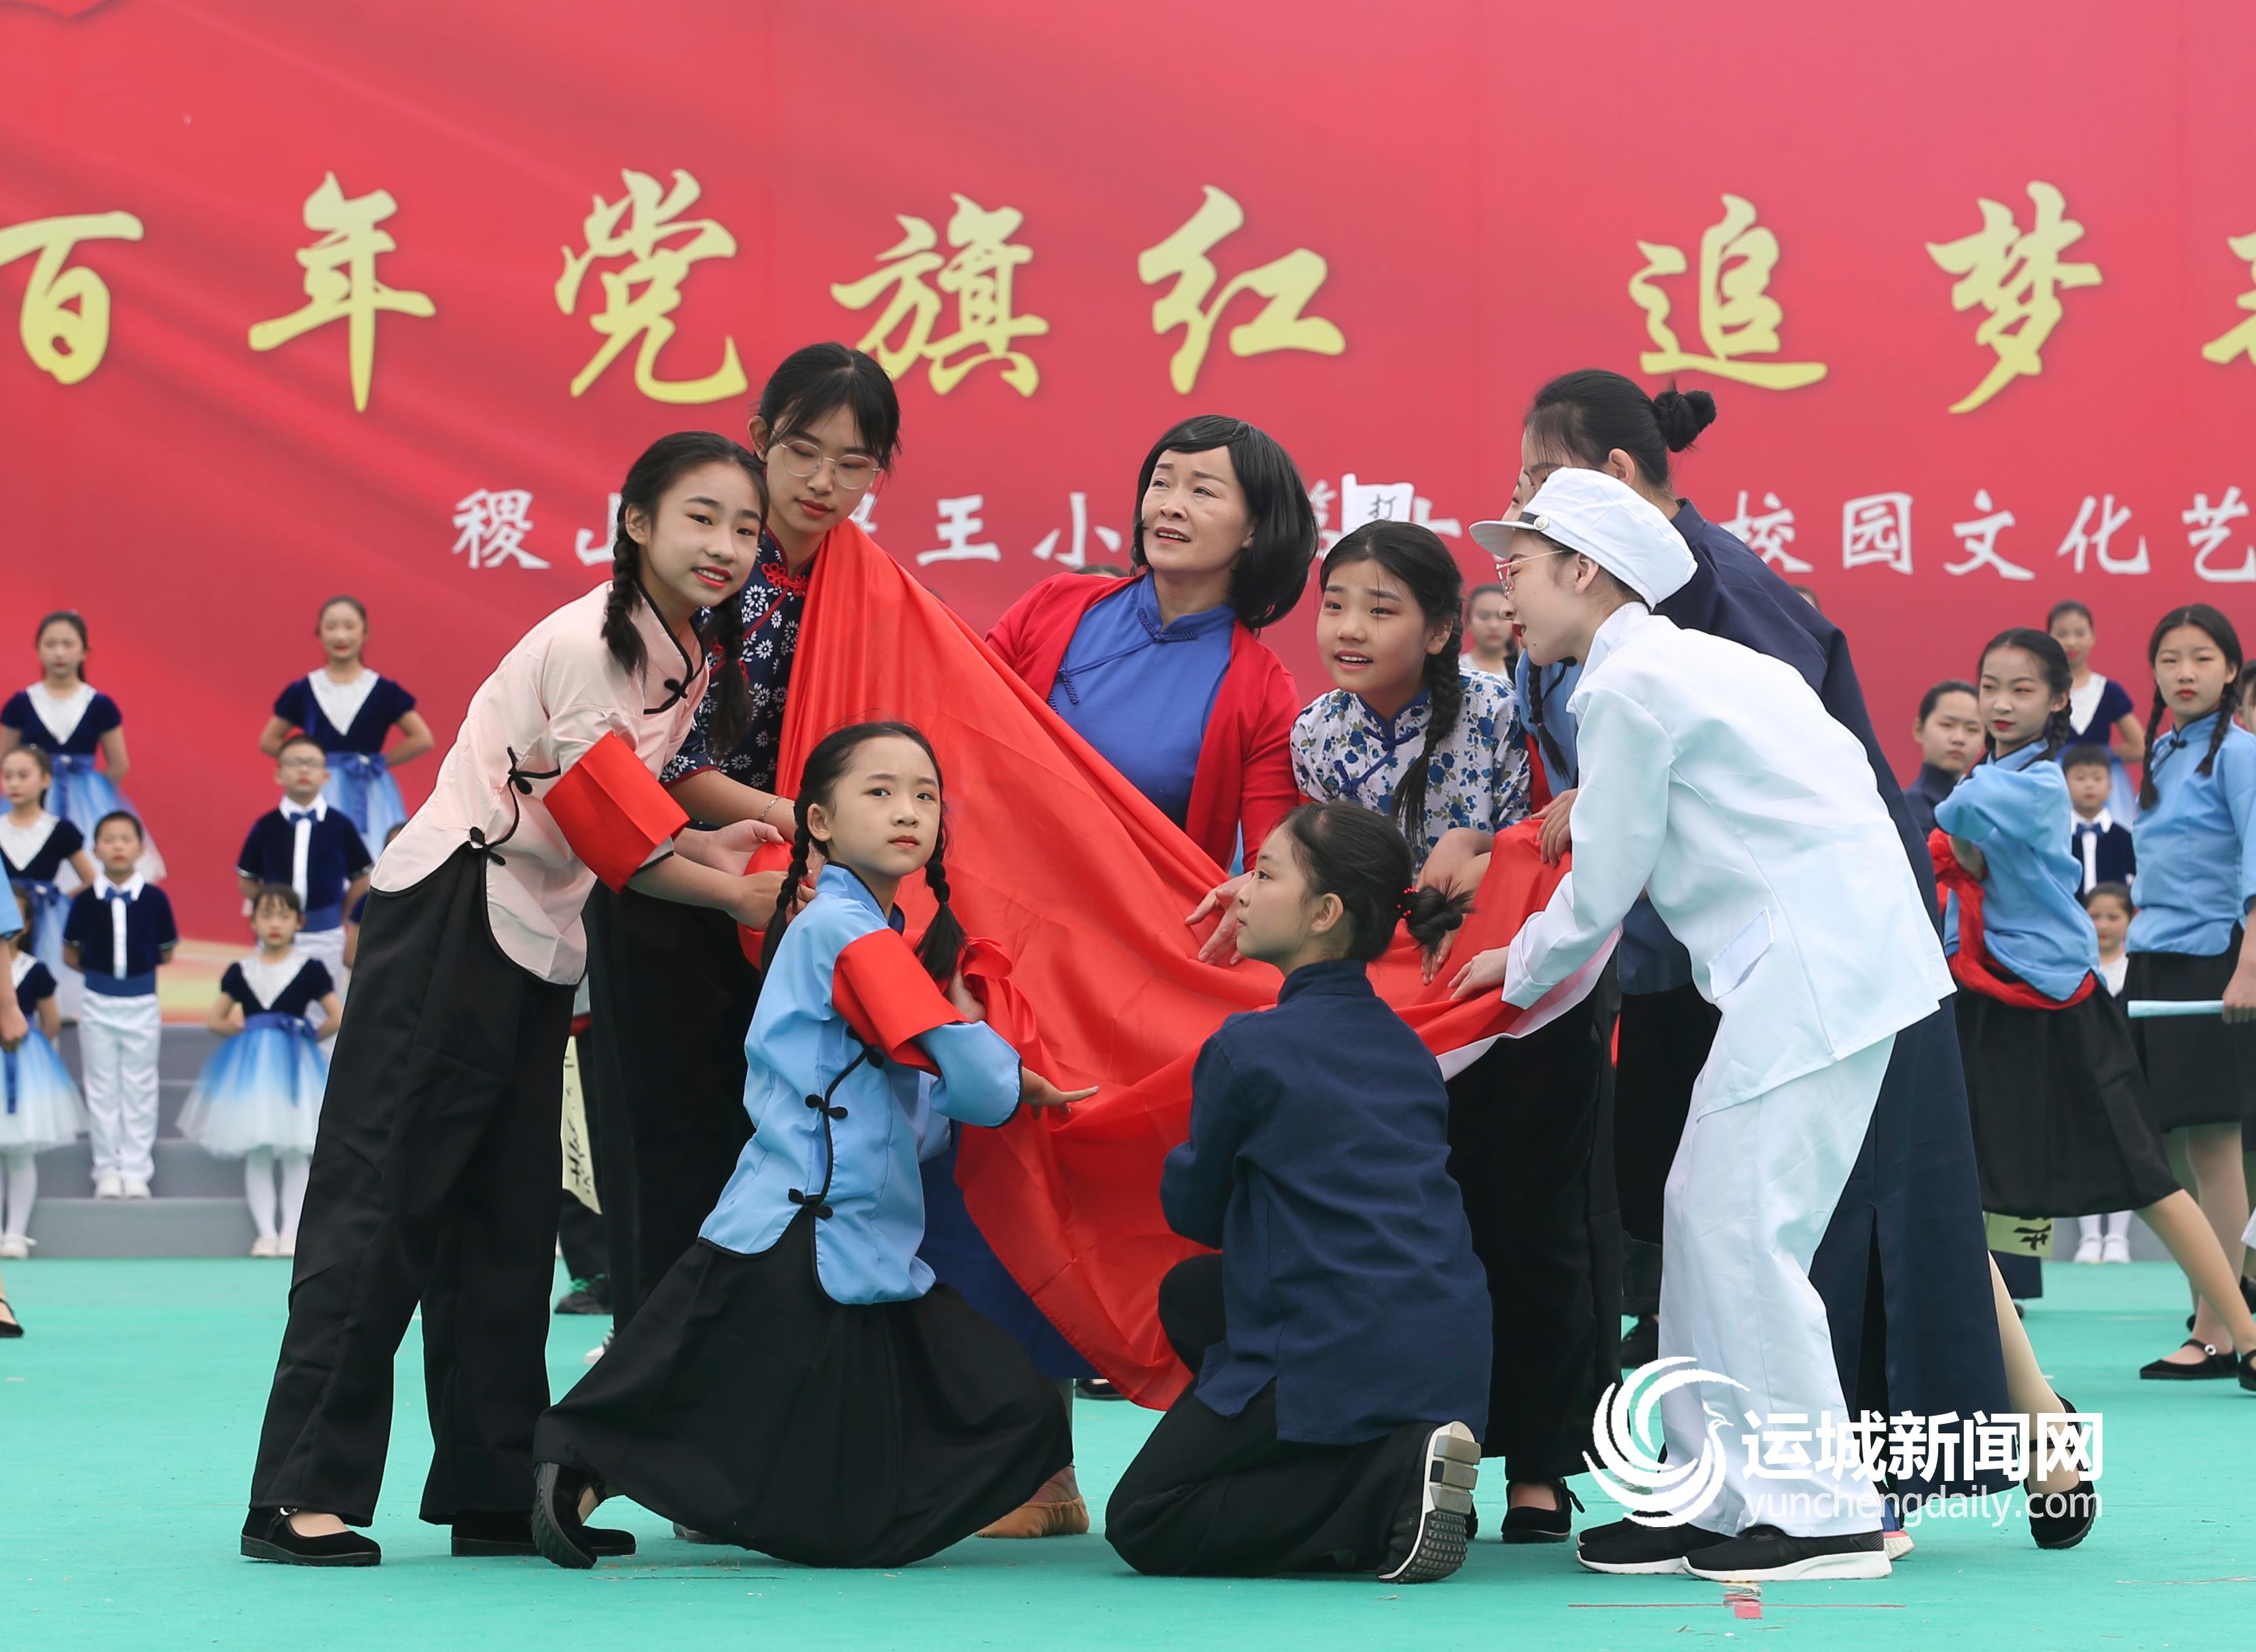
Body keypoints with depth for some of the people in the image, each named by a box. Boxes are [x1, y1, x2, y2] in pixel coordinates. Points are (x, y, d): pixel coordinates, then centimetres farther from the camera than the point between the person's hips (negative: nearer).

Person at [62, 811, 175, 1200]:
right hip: (98, 1004, 1)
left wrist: (133, 966, 0)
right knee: (102, 1092, 7)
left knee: (139, 1092, 6)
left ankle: (137, 1171, 13)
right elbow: (70, 953, 6)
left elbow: (166, 953, 4)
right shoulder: (86, 901, -4)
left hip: (142, 1004, -1)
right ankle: (108, 1171, 14)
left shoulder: (154, 899, -7)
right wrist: (101, 969, -1)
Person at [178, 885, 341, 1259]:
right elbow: (213, 1019, 12)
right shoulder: (240, 972, 7)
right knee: (256, 1154, 3)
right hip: (249, 1066, 2)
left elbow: (337, 1017, -1)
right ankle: (265, 1232, 7)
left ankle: (291, 1232, 5)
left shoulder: (310, 970, -1)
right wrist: (232, 1027, -2)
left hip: (294, 1067, -2)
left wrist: (311, 1035, -1)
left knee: (295, 1154, -1)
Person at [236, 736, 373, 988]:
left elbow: (363, 878, 5)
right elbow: (247, 880, 7)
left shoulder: (340, 825, -3)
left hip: (326, 937, 0)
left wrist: (340, 914, 2)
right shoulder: (266, 826, -2)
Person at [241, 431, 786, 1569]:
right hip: (447, 923, -9)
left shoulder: (686, 658, 10)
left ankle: (495, 1494, 16)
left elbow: (626, 817, 9)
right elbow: (606, 827, -18)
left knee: (509, 1219, 11)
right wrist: (738, 892, -11)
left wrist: (731, 846, -7)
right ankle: (301, 1493, -7)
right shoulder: (584, 642, -18)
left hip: (539, 946, 9)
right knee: (382, 1200, -8)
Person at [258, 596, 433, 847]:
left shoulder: (383, 690, 2)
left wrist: (380, 761, 0)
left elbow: (422, 739, 4)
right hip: (320, 795, 1)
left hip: (370, 798, -1)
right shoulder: (303, 691, 6)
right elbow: (269, 741, 13)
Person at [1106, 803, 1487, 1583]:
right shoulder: (1403, 1044, 13)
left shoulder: (1249, 1048, -9)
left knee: (1142, 1525, 5)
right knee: (1190, 1293, 28)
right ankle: (1395, 1461, 9)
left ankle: (1391, 1487, -13)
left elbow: (1192, 1208, 4)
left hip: (1343, 1361, -8)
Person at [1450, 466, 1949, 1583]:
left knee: (1741, 1223, -9)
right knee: (1707, 1212, 10)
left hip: (1815, 957, -10)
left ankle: (1819, 1516, -7)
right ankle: (1716, 1495, 13)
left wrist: (1519, 971, 11)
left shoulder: (1628, 685, -10)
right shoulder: (1685, 662, 19)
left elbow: (1600, 892, -6)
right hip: (1819, 952, 10)